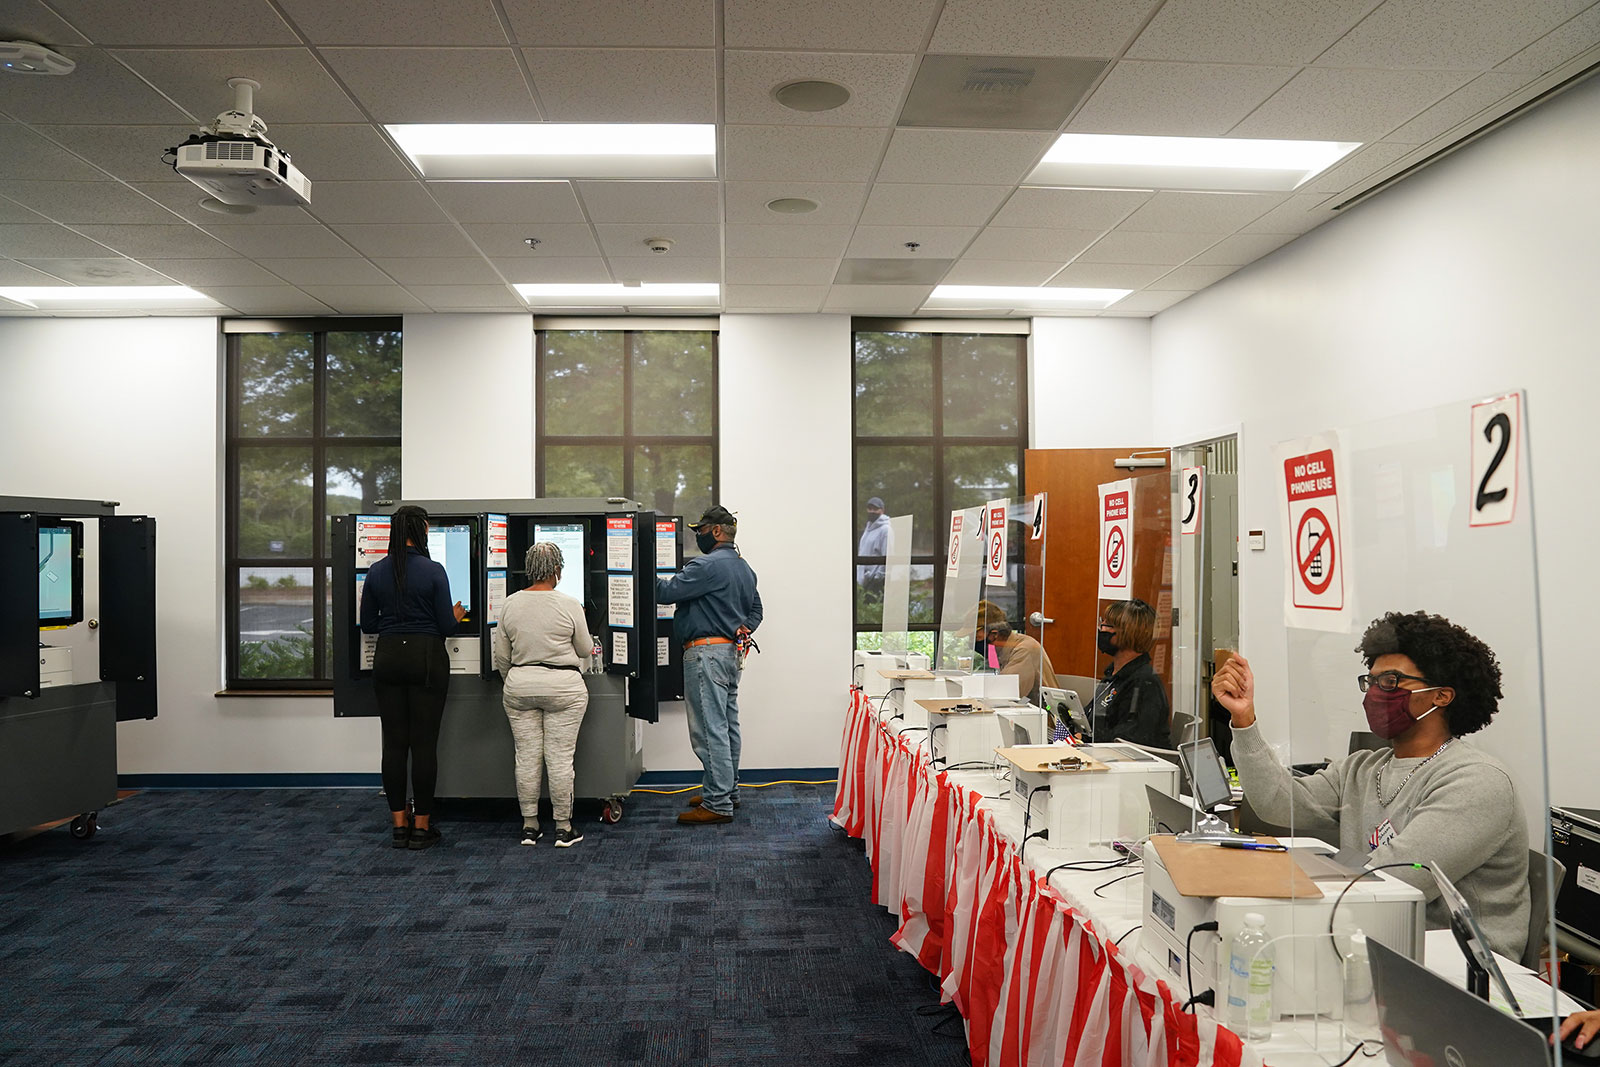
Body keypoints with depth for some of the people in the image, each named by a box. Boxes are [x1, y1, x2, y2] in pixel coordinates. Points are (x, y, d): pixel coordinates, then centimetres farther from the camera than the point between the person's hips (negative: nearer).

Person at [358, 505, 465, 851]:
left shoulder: (376, 572, 3)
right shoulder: (432, 571, -9)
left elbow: (368, 624, 8)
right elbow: (446, 626, -8)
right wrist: (457, 615, 13)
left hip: (388, 659, 4)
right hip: (426, 659, -4)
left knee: (394, 742, 8)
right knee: (424, 742, 1)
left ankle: (399, 825, 12)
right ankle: (421, 826, 6)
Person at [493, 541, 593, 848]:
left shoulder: (510, 604, 1)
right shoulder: (569, 605, -10)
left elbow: (501, 657, 7)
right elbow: (585, 650, 1)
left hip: (519, 686, 4)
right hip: (563, 687, -3)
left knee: (526, 757, 8)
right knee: (560, 758, 1)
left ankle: (529, 826, 16)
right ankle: (563, 828, 8)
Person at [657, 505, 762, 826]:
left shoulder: (708, 565, -15)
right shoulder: (745, 568, 17)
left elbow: (667, 592, -17)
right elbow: (756, 610, 24)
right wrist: (741, 631, 13)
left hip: (707, 652, -10)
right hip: (732, 653, 10)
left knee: (710, 730, -8)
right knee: (728, 725, 16)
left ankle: (718, 805, -6)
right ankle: (728, 791, 26)